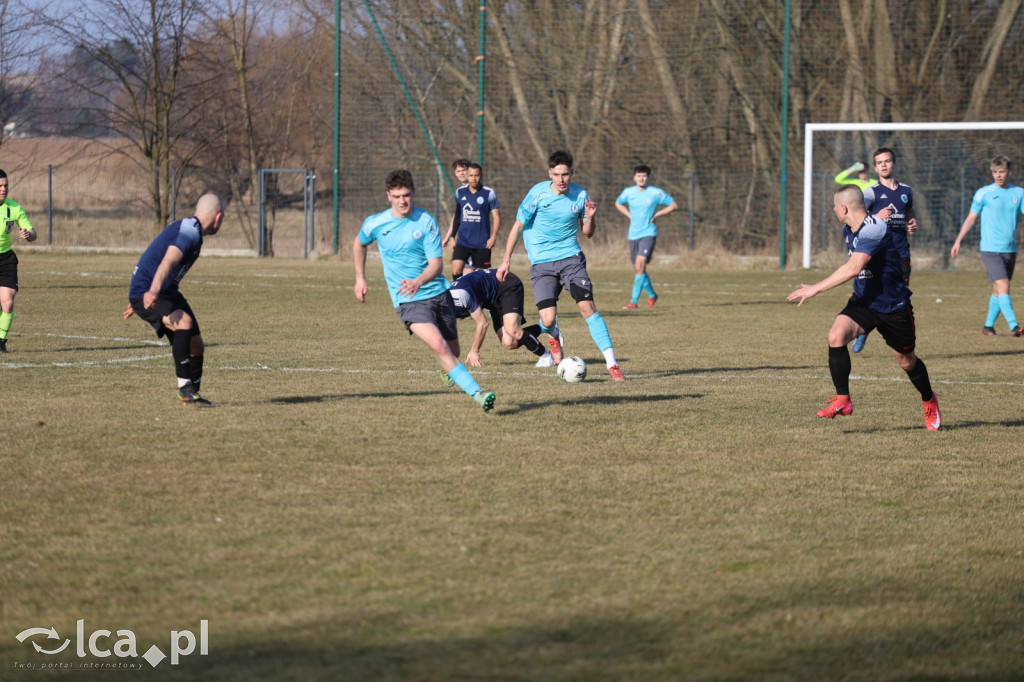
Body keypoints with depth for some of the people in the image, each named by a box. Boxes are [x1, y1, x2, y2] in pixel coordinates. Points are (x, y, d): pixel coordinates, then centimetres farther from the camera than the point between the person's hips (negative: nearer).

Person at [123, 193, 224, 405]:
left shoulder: (190, 231, 15)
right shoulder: (188, 232, -18)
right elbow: (167, 262, -35)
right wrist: (152, 292, -51)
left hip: (167, 293, 10)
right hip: (146, 293, -10)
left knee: (196, 346, 8)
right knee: (184, 322, -32)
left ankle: (192, 395, 28)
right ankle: (185, 386, -29)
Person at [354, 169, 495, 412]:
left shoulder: (426, 222, -7)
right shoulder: (375, 224, -4)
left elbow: (436, 264, -13)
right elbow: (359, 244, 20)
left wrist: (418, 282, -32)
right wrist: (360, 278, 21)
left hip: (439, 294, 2)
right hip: (409, 302, -2)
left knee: (452, 351, 14)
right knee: (439, 346, -24)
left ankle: (449, 372, 51)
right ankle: (477, 393, -27)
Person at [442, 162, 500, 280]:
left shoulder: (489, 193, -4)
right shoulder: (460, 192, 7)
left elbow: (496, 216, -1)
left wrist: (493, 236, -12)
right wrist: (452, 237, 16)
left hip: (482, 243, -2)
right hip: (463, 242, 2)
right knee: (456, 271, -12)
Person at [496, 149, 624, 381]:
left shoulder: (580, 195, -2)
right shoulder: (538, 193, -9)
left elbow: (587, 233, 10)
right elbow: (518, 226, 1)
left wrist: (590, 216, -12)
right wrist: (506, 260, 0)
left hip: (571, 258, 1)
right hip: (542, 263, -1)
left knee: (587, 307, -14)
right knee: (548, 320, -12)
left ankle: (611, 363, -11)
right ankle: (554, 337, 28)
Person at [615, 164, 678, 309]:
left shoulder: (656, 193, -6)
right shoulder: (628, 192, 4)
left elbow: (674, 205, 3)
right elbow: (618, 203, 25)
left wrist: (657, 214, -6)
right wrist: (629, 215, 10)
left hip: (648, 233, -5)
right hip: (633, 235, 5)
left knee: (640, 265, -21)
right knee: (638, 269, 11)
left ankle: (633, 301, -21)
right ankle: (652, 295, 35)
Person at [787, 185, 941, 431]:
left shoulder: (874, 229, -27)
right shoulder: (848, 231, 2)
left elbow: (854, 268, -37)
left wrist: (816, 288, -36)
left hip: (893, 306, -6)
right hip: (863, 302, 6)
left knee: (907, 361, 11)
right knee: (836, 336, -22)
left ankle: (929, 401, 40)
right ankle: (842, 400, -15)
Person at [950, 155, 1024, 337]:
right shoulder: (984, 193, -2)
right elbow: (971, 218, 4)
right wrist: (958, 241, 2)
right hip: (990, 249, -4)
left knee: (998, 290, 10)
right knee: (1003, 286, -15)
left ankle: (988, 326, 21)